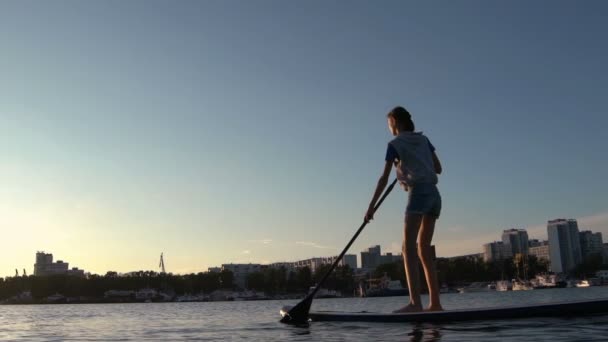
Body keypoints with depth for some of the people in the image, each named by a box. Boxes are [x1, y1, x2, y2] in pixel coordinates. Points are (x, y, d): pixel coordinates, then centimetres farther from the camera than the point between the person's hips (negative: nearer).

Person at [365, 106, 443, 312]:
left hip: (418, 193, -7)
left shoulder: (395, 144, 2)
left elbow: (384, 178, -4)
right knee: (424, 249, 9)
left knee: (409, 248, -14)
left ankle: (415, 302, -25)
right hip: (434, 194, 7)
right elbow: (438, 168, 20)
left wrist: (371, 206, -3)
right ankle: (435, 303, 8)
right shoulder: (423, 139, 19)